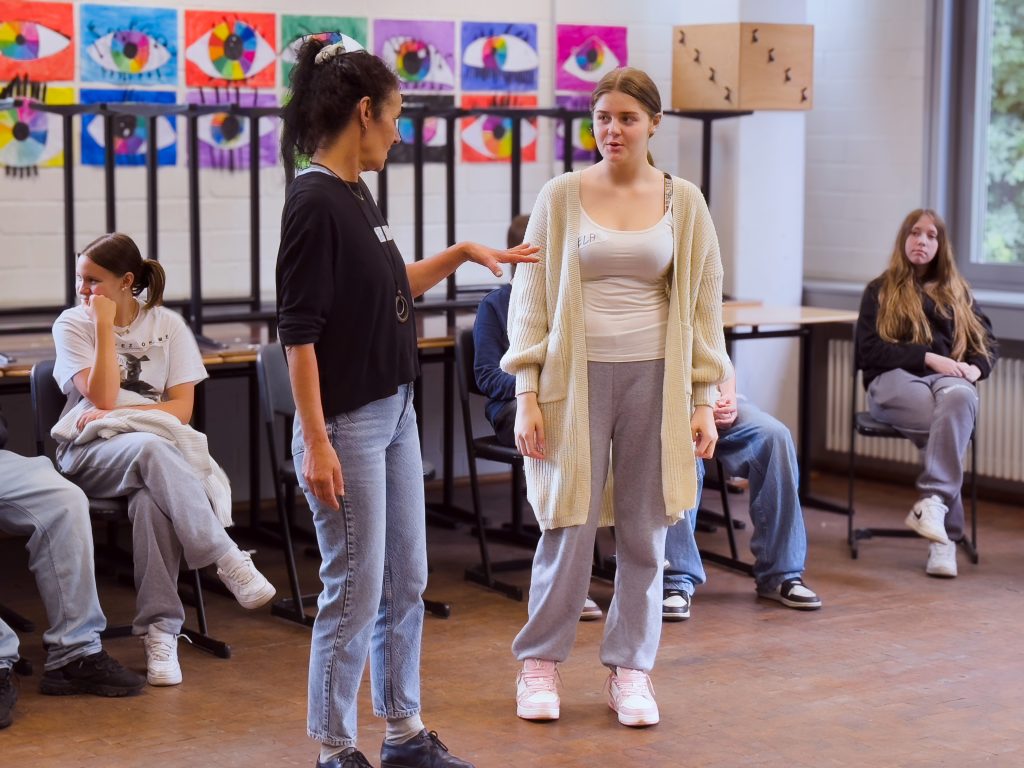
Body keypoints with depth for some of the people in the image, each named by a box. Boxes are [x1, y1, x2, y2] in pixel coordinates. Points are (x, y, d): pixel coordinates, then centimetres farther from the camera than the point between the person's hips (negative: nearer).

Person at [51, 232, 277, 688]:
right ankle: (229, 562, -41)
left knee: (152, 500, -38)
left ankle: (160, 631, -36)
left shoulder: (167, 325, 7)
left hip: (157, 444, 1)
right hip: (90, 451, -1)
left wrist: (121, 414, -10)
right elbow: (102, 398, -9)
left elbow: (182, 409, 1)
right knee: (150, 451, -39)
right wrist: (105, 326, -9)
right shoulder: (72, 325, 5)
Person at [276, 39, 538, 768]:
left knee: (407, 583, 15)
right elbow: (299, 331, -21)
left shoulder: (356, 195, 9)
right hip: (348, 425, -9)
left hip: (395, 413, 9)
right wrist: (315, 442, -22)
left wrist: (462, 254, 20)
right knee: (356, 591, 0)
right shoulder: (314, 203, -18)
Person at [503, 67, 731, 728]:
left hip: (655, 377, 2)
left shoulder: (684, 202, 4)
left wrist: (703, 401, 2)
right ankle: (540, 662, 18)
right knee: (569, 526, 0)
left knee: (644, 531, 5)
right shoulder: (561, 197, 0)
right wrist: (527, 394, -6)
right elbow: (531, 299, 1)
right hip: (578, 375, -1)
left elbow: (703, 305, 7)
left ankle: (631, 670, 18)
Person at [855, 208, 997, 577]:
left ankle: (932, 503, -47)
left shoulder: (956, 291, 26)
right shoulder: (880, 291, 17)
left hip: (947, 378, 2)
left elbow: (985, 341, 18)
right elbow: (871, 349, 2)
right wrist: (928, 357, -12)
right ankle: (946, 536, -40)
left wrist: (976, 367, -7)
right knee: (949, 423, -37)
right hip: (894, 379, -2)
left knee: (959, 398, -39)